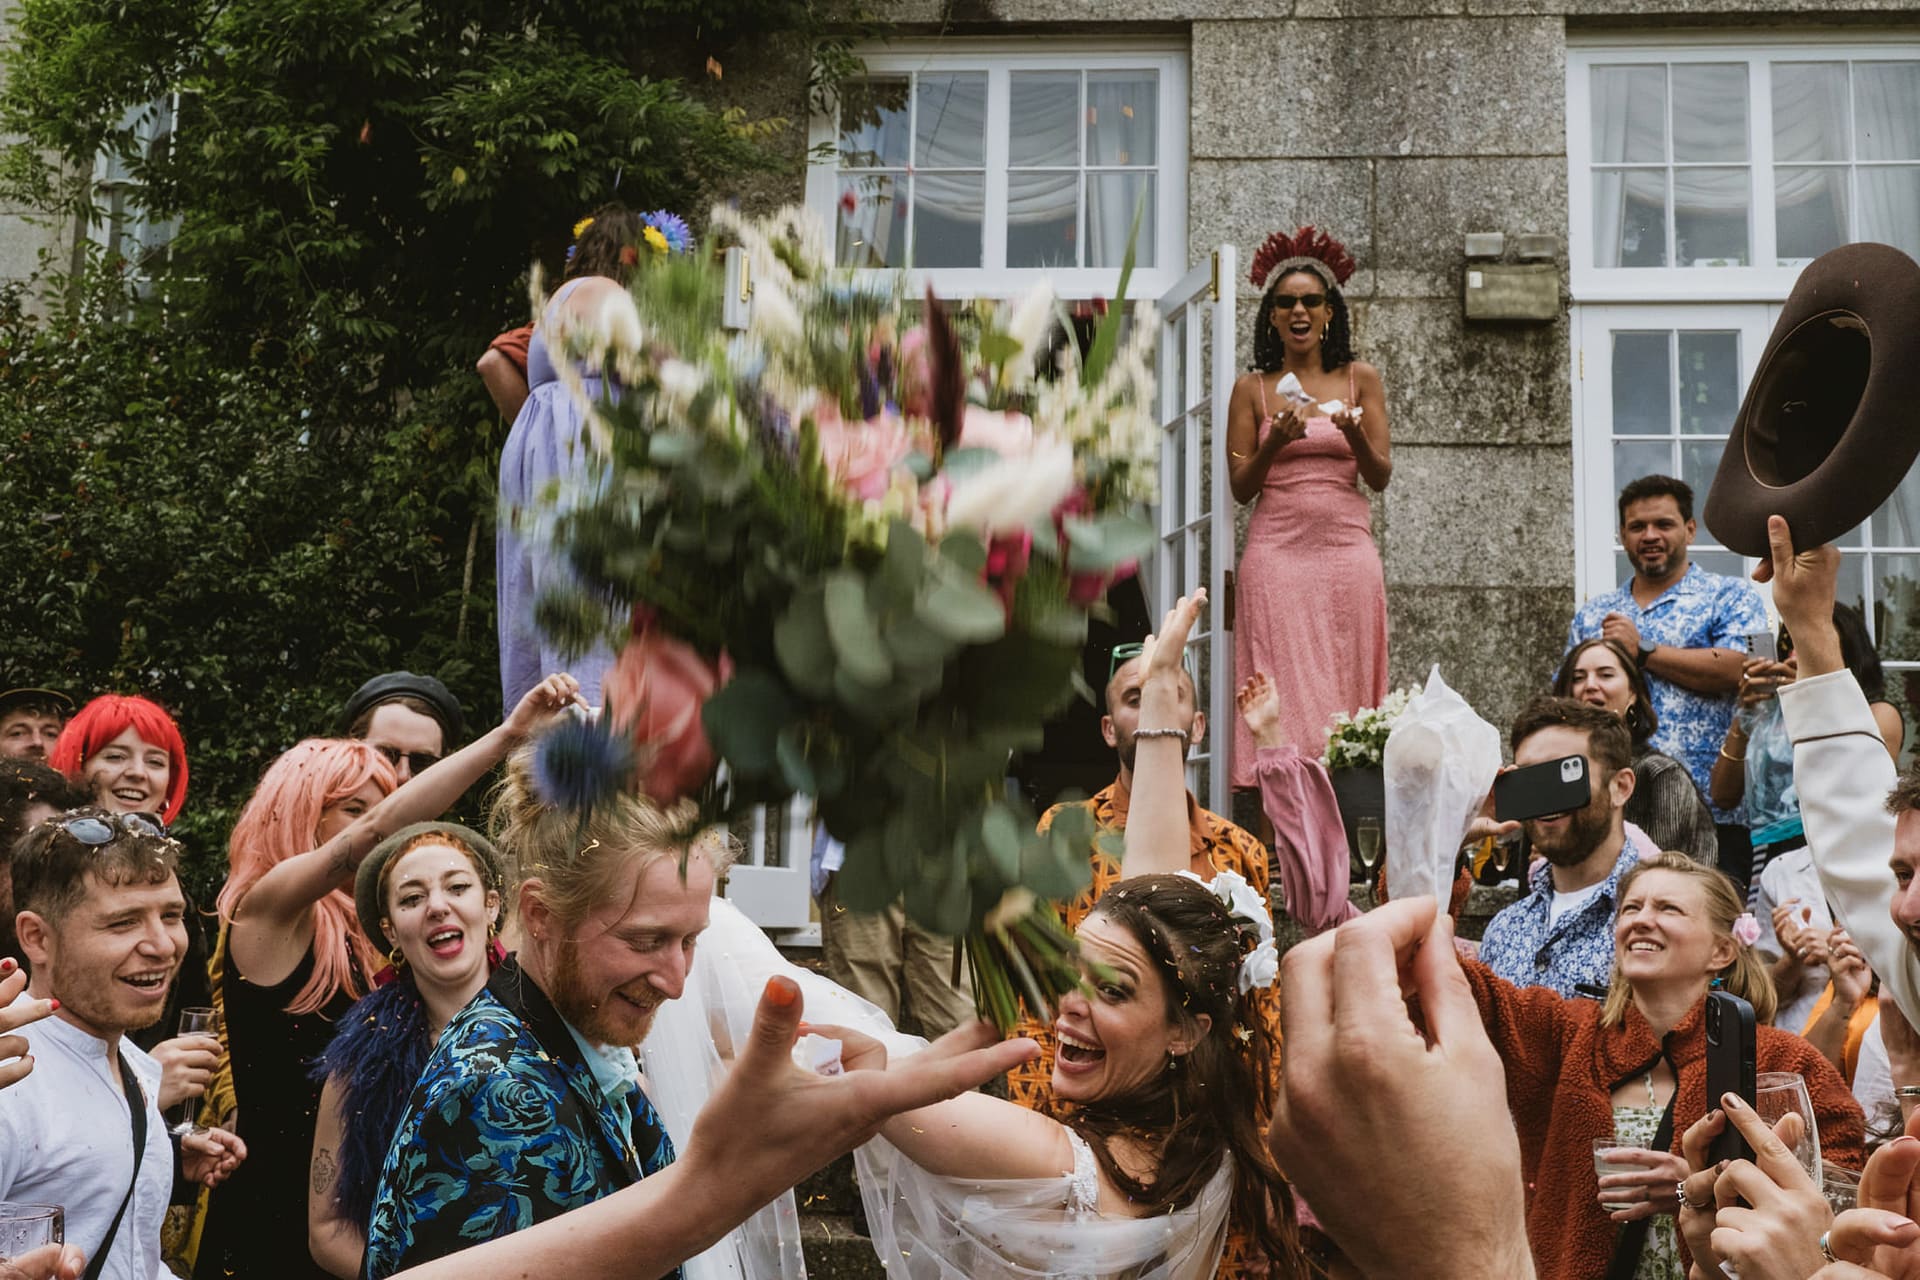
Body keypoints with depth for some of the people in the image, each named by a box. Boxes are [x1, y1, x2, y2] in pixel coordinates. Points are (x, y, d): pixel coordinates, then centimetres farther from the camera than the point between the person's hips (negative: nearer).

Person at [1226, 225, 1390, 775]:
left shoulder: (1361, 379, 10)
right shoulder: (1252, 389, 9)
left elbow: (1380, 477, 7)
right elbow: (1240, 487, 7)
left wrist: (1356, 436, -13)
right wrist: (1274, 444, -11)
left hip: (1347, 550, 1)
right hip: (1276, 552, -1)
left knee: (1347, 690, -1)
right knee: (1283, 694, -6)